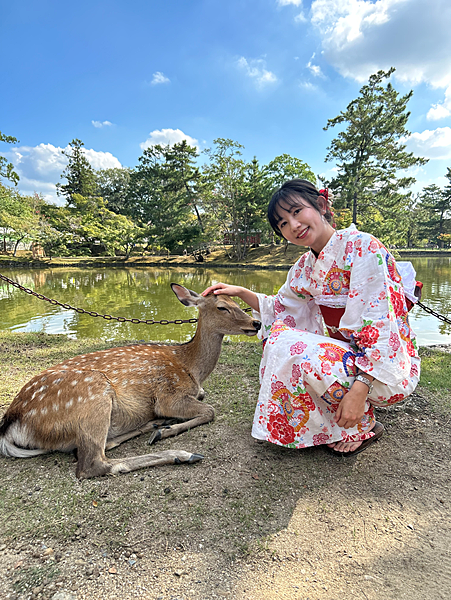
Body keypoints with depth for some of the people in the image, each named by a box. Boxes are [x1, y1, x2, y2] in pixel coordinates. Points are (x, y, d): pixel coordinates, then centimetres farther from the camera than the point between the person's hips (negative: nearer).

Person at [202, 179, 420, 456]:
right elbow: (279, 310, 16)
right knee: (278, 334, 1)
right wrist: (240, 292, 2)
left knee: (290, 348, -24)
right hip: (346, 354, 8)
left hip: (388, 368, -8)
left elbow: (378, 324, -24)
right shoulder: (306, 267, 5)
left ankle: (361, 428, -2)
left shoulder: (362, 246, -18)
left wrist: (360, 389, -30)